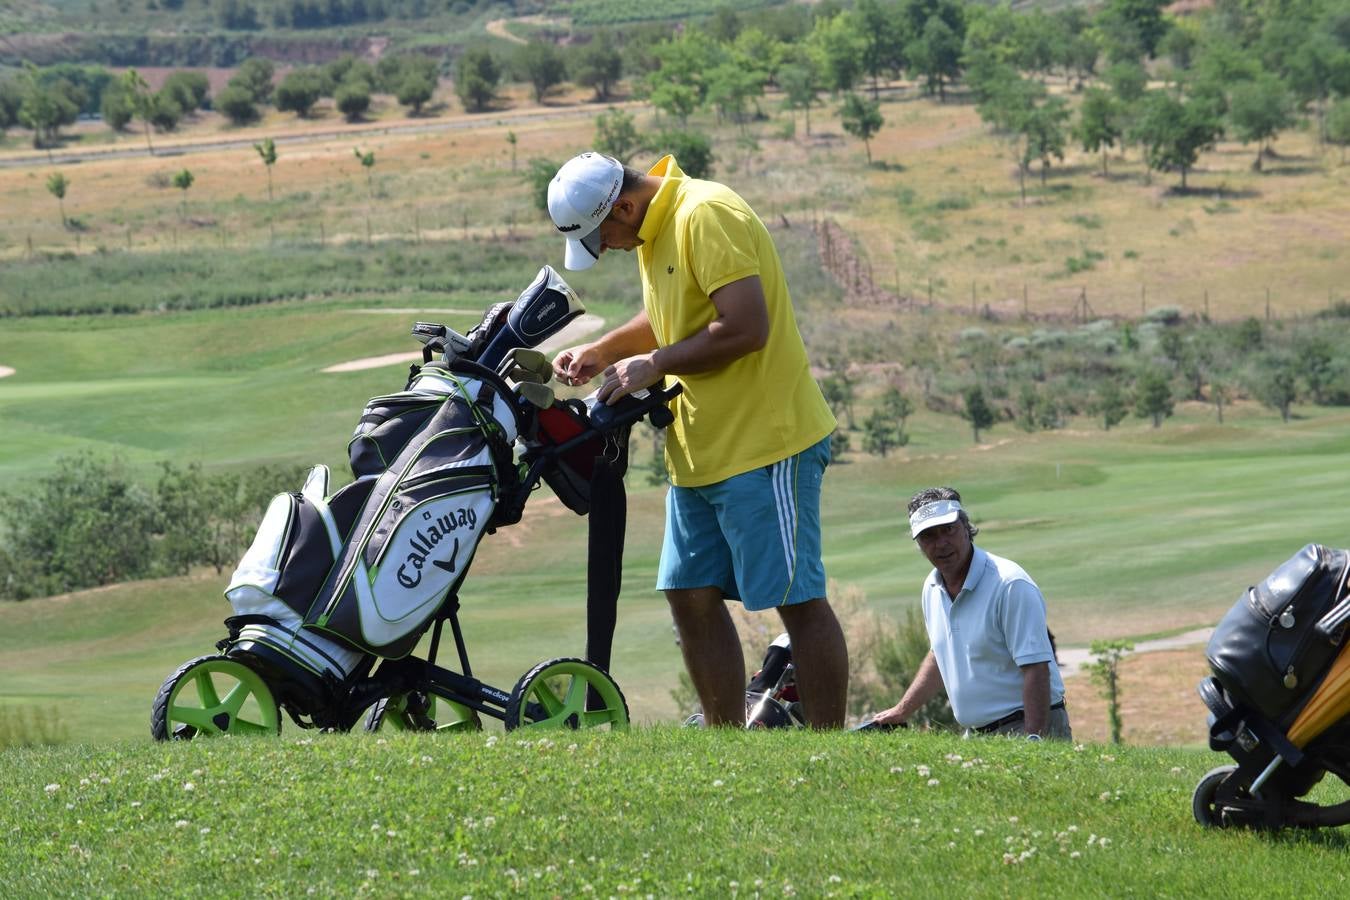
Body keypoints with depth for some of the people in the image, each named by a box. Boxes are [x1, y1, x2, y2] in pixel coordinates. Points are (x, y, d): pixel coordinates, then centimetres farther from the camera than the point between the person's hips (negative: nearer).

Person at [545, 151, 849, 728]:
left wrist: (653, 365, -16)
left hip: (764, 442, -10)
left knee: (798, 600, -5)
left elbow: (746, 327, -25)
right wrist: (603, 352, 12)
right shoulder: (656, 228, 12)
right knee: (690, 594, 10)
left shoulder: (706, 216, -18)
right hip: (699, 450, 10)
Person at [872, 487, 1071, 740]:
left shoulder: (1010, 585, -13)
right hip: (976, 734, 7)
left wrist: (1032, 743, -25)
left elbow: (1036, 669, -19)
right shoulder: (932, 588, 11)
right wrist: (901, 711, 29)